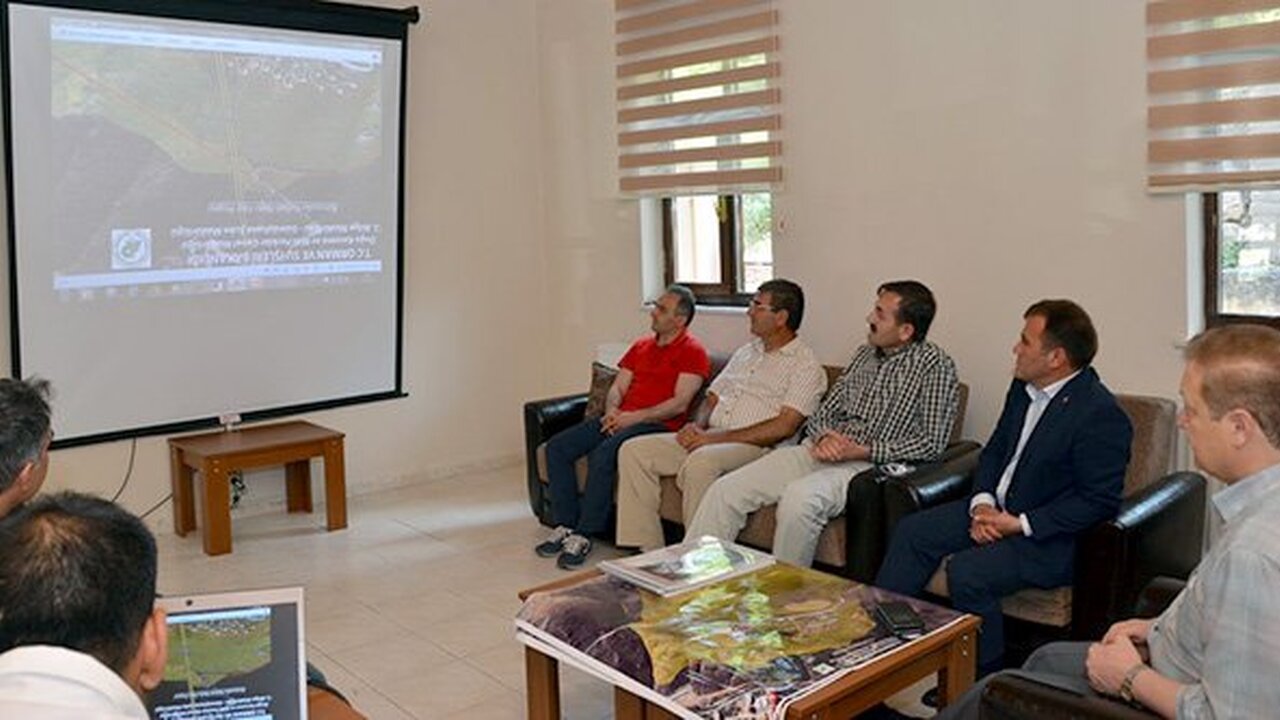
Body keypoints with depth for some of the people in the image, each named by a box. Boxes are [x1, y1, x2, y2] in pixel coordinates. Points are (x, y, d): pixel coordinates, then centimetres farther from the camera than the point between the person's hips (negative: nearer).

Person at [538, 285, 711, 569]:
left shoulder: (693, 351, -2)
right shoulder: (641, 346, 22)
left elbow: (680, 403, -12)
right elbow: (617, 388, 19)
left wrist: (635, 416, -17)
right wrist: (612, 412, -4)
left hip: (658, 425, -8)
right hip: (621, 419, 8)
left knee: (603, 454, -34)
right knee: (557, 446, -9)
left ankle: (584, 536, -24)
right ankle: (564, 526, -8)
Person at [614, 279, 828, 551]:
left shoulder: (805, 365, -3)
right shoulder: (745, 353, 22)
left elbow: (784, 427, -15)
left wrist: (716, 437, -17)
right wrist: (697, 426, -1)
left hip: (756, 448, -8)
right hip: (708, 440, 8)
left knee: (700, 462, -38)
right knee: (634, 450, -7)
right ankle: (650, 553, -8)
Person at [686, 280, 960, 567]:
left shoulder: (934, 365, -2)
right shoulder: (865, 354, 18)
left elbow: (931, 444, -8)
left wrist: (862, 451, -16)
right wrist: (823, 437, -6)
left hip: (871, 464, -7)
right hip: (821, 453, 7)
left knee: (799, 498, -37)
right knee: (725, 490, -11)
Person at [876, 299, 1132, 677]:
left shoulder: (1101, 414, -21)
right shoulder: (1024, 387, 5)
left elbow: (1099, 501, -21)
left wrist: (1020, 524, -22)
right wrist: (982, 503, -5)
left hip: (1051, 536, -9)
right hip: (997, 508, 9)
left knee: (966, 572, -27)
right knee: (912, 531, -2)